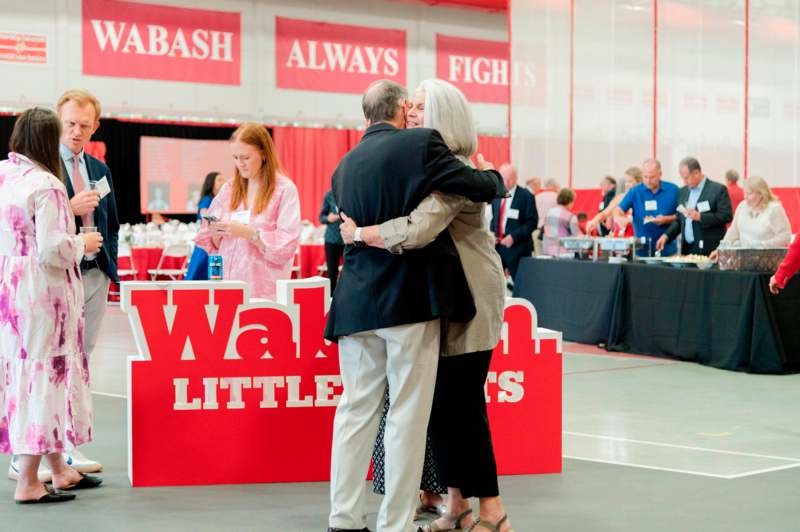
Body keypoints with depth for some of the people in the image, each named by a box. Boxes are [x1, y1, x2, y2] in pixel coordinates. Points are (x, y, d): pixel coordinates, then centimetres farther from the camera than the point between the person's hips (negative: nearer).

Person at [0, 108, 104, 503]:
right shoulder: (45, 186, -18)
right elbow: (53, 250, -22)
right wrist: (83, 244, -3)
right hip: (41, 293, -8)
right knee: (44, 373, 0)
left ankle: (59, 470, 28)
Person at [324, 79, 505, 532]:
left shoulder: (346, 165, 12)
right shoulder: (420, 143, -6)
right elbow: (480, 187, -4)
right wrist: (497, 178, 17)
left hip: (357, 301, 6)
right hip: (411, 297, -6)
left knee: (357, 409, 11)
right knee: (408, 414, 0)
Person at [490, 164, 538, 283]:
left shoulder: (526, 196, -6)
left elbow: (532, 222, -9)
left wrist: (513, 237, -18)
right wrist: (492, 233, 2)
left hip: (517, 247, -5)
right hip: (497, 245, 5)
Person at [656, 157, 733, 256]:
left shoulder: (718, 189, -5)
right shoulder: (683, 191, 14)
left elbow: (727, 216, -11)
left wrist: (700, 217, -19)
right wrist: (666, 236, 5)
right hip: (687, 249, 6)